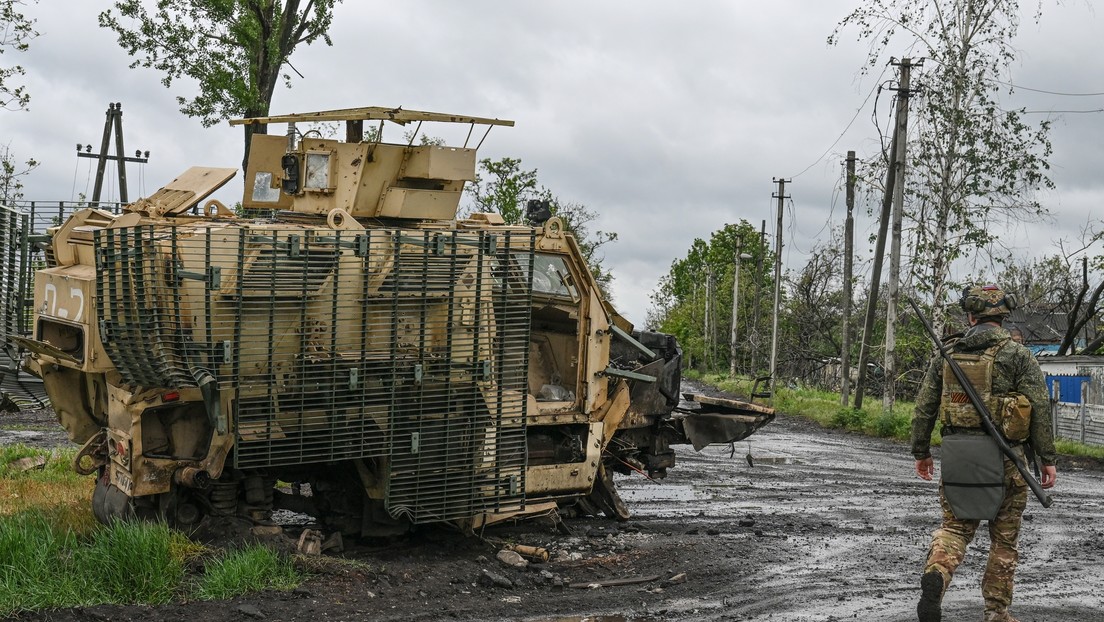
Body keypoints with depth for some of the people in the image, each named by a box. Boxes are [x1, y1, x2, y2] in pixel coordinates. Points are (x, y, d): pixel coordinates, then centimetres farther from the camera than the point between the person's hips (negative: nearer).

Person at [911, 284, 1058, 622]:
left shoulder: (947, 354, 6)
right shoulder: (1017, 355, -4)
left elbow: (924, 407, 9)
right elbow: (1040, 408, -7)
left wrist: (921, 451, 21)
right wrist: (1047, 459, -1)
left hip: (958, 455, 2)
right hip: (1005, 459, -2)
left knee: (954, 526, 10)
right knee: (1004, 538, 10)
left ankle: (936, 573, -19)